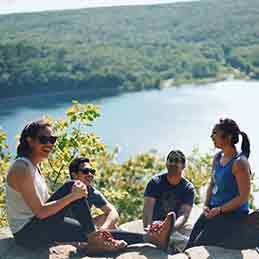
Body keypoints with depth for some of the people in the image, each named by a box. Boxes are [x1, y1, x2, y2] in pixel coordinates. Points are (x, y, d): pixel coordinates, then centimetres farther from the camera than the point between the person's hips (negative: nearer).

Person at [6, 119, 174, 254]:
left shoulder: (34, 167, 14)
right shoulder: (22, 169, -18)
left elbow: (47, 203, 13)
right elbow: (40, 212, -23)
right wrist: (73, 196, -21)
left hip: (39, 228, 9)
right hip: (27, 233, -9)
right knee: (70, 187, -20)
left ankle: (150, 237, 0)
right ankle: (94, 241, -13)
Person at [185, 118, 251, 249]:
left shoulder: (239, 162, -17)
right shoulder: (217, 157, 7)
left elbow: (243, 197, -17)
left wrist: (219, 210, -16)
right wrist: (206, 205, 3)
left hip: (233, 214, -7)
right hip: (213, 210, 7)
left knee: (200, 244, -15)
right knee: (190, 243, -1)